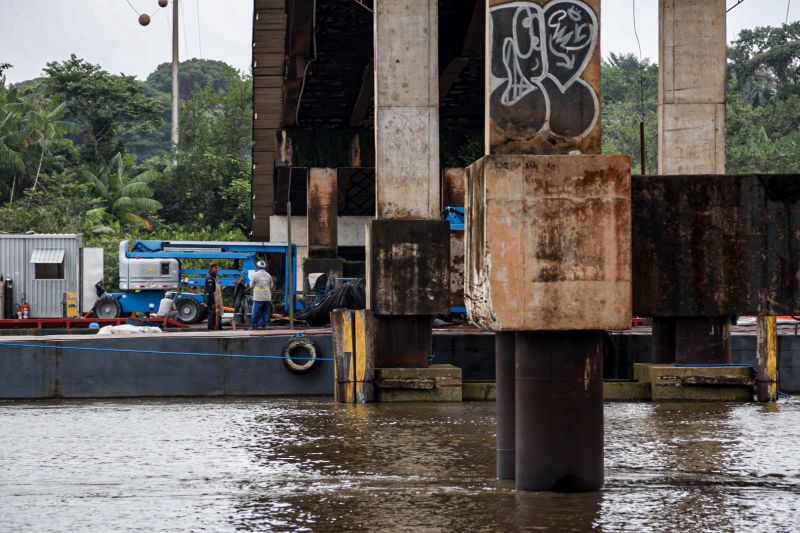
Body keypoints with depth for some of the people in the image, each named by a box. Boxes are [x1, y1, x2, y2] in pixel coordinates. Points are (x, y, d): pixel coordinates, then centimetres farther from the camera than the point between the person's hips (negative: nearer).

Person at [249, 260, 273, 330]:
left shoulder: (255, 275, -5)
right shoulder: (268, 275, 8)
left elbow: (251, 286, -2)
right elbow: (271, 286, 12)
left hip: (258, 297, -4)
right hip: (267, 297, 4)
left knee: (256, 312, 1)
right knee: (265, 312, 8)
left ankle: (255, 325, 1)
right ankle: (264, 325, 6)